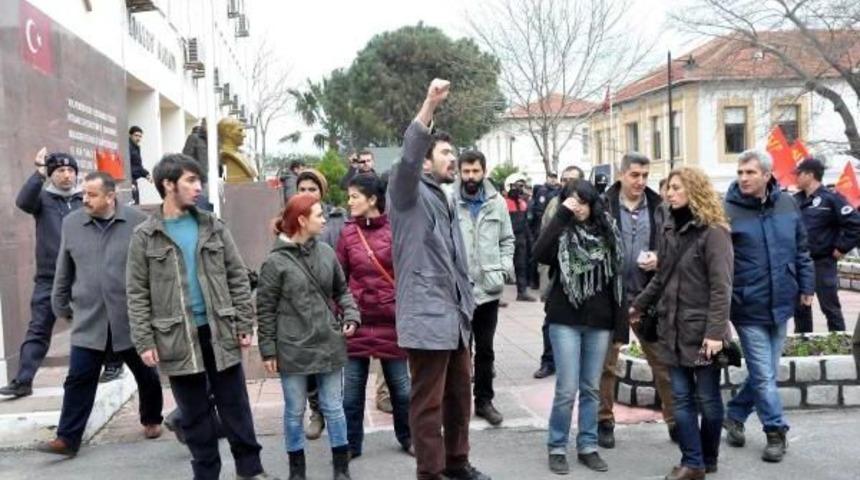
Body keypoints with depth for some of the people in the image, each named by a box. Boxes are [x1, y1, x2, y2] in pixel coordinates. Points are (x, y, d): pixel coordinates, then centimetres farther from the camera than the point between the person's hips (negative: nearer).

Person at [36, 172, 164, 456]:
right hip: (88, 320, 2)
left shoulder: (138, 222, -7)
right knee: (79, 379, 0)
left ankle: (152, 420, 35)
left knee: (146, 375, 13)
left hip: (132, 318, -1)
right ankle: (67, 438, 7)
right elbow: (64, 271, 11)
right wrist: (61, 306, 15)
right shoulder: (71, 223, 3)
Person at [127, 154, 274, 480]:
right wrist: (144, 342, -7)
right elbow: (137, 294, -1)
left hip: (219, 332, 2)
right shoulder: (145, 236, -1)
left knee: (235, 407, 9)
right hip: (177, 338, -1)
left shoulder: (213, 227, 5)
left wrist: (244, 325, 0)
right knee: (195, 415, 10)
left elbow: (238, 278, 6)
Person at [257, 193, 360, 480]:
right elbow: (265, 309, -6)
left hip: (329, 344, 3)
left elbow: (341, 290, 14)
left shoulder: (326, 252, 3)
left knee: (334, 408, 12)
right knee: (295, 411, 11)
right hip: (292, 349, -3)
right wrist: (268, 349, -6)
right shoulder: (275, 261, -10)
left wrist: (351, 316, -2)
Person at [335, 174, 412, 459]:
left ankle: (407, 438, 30)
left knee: (400, 386, 11)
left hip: (390, 320, -2)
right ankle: (351, 444, 23)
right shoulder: (348, 233, 1)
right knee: (352, 390, 8)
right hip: (356, 320, 2)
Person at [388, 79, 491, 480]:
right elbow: (407, 158, -27)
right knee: (428, 402, -2)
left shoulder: (444, 201, 21)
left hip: (455, 316, 9)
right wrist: (429, 106, -34)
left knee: (459, 394, 17)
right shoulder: (410, 195, -4)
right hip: (426, 316, -9)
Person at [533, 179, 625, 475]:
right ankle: (557, 448, 12)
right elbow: (540, 254, -23)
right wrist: (562, 215, -21)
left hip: (599, 321, 3)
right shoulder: (561, 231, -2)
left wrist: (620, 317, 7)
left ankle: (587, 447, 21)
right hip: (566, 320, -3)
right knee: (567, 389, -3)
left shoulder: (607, 230, 6)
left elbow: (616, 275, 10)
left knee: (591, 388, 11)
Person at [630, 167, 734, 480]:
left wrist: (715, 331, -21)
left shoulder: (713, 232, -11)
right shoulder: (670, 229, 12)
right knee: (681, 398, 6)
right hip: (674, 328, 6)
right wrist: (639, 304, 24)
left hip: (701, 330, -6)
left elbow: (721, 287, -16)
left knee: (707, 399, 7)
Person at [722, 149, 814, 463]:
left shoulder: (787, 205, 2)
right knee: (764, 375, -1)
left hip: (781, 303, 5)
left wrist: (806, 285, 12)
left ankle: (734, 415, 33)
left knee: (764, 371, 15)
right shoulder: (728, 211, -12)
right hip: (749, 307, -5)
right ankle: (776, 431, 14)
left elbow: (801, 250, 13)